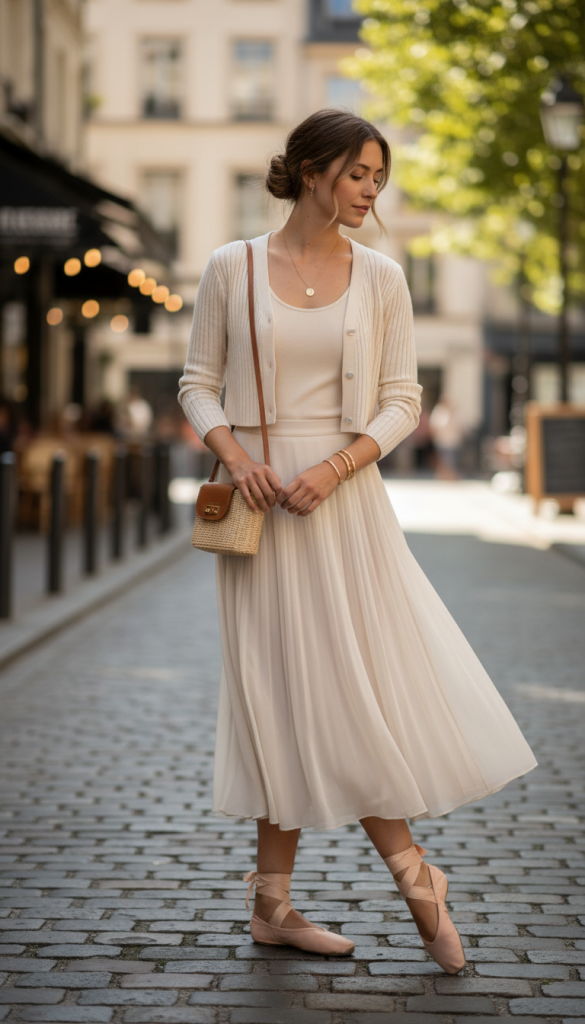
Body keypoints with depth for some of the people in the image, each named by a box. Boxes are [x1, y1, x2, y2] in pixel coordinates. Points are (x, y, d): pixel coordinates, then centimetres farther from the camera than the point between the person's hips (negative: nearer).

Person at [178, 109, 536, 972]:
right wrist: (234, 455, -12)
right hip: (260, 501, -1)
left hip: (346, 502, 1)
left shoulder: (380, 278, 5)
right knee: (286, 693, -1)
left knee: (347, 691, -1)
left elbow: (402, 400, 2)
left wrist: (331, 470, -12)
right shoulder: (232, 268, 2)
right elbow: (198, 383, 6)